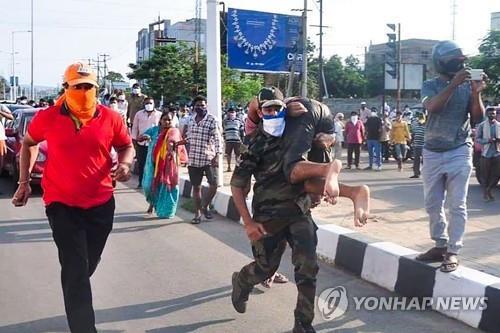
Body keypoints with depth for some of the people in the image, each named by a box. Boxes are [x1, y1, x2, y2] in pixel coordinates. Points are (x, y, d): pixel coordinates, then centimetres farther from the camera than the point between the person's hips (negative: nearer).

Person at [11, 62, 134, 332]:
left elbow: (126, 146, 9)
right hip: (61, 203, -2)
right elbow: (29, 143, 12)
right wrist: (24, 181, 8)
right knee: (75, 268, -6)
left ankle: (75, 299, 51)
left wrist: (125, 164, -13)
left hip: (101, 202, 3)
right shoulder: (47, 118, -6)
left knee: (88, 264, 20)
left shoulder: (110, 118, -5)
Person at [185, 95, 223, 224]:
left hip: (208, 159, -4)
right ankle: (197, 214, 19)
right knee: (196, 187, 9)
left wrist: (217, 156, -21)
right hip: (193, 159, 4)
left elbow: (217, 139, -13)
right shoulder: (191, 120, 9)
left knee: (213, 184, -11)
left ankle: (205, 206, 15)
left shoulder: (212, 120, -7)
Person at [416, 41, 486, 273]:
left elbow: (478, 118, -4)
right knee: (433, 204, 9)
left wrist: (476, 93, -18)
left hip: (459, 153, -2)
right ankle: (440, 246, 22)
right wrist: (453, 84, -27)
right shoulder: (430, 86, 0)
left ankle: (453, 251, 3)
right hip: (432, 153, 2)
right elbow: (432, 107, -20)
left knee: (457, 205, -3)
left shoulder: (467, 85, 0)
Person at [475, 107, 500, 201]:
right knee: (485, 174, 4)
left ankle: (489, 190, 21)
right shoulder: (482, 125, -1)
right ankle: (485, 191, 19)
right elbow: (477, 138, -3)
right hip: (486, 153, -3)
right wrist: (487, 141, -20)